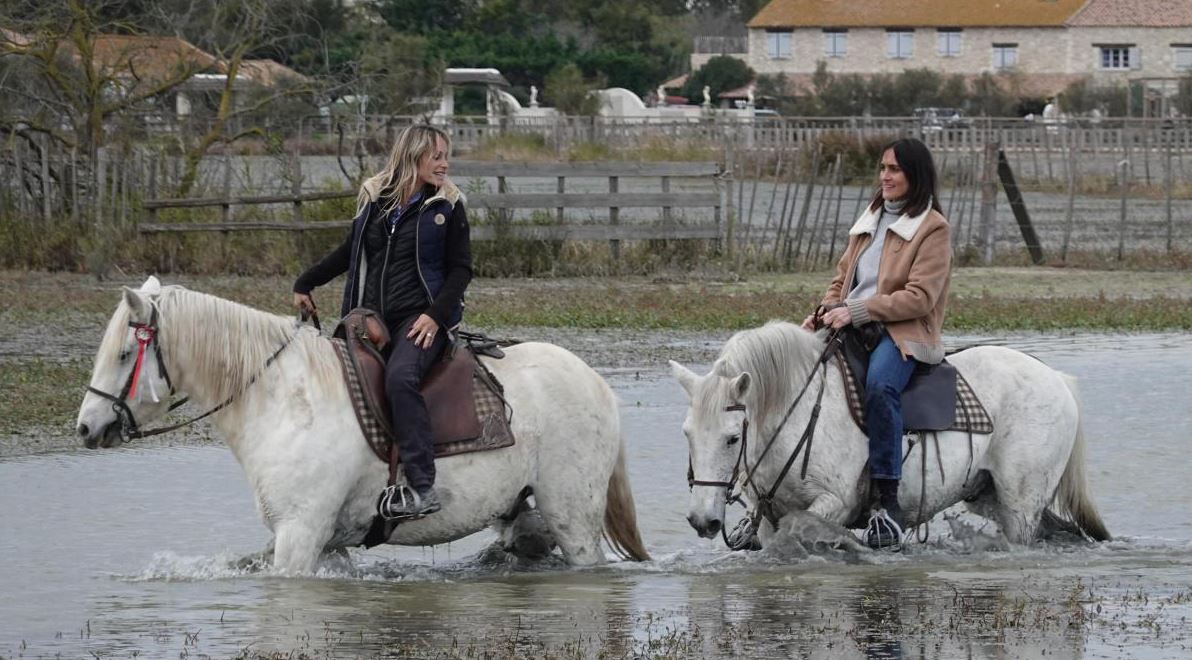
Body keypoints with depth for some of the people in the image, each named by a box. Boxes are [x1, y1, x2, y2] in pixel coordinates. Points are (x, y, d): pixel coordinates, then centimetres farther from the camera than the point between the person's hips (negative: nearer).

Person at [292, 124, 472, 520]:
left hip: (420, 320, -6)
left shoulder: (447, 207, 3)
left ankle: (422, 487, -37)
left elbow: (461, 269, 2)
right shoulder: (374, 201, 14)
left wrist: (436, 315, -13)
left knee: (400, 377, -32)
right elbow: (350, 253, 27)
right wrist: (305, 284, 25)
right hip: (371, 320, 6)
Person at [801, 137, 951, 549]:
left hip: (903, 334, -7)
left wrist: (856, 311, -17)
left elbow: (920, 297, -12)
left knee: (880, 384, -37)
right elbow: (843, 278, 27)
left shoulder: (933, 228, -2)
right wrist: (824, 312, 4)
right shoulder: (870, 220, 22)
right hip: (852, 329, 7)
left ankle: (888, 502, -37)